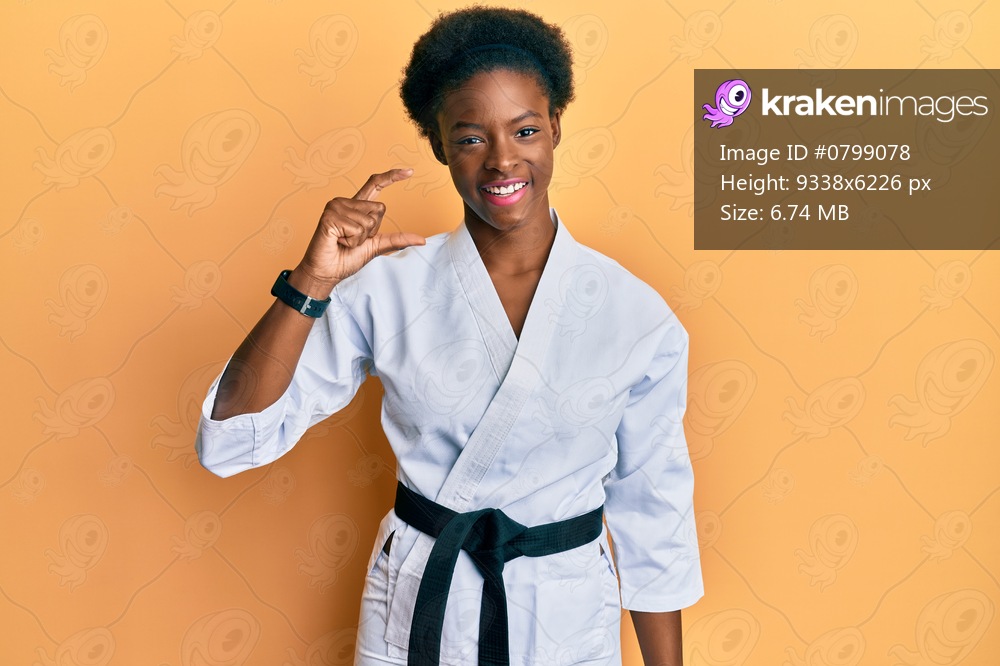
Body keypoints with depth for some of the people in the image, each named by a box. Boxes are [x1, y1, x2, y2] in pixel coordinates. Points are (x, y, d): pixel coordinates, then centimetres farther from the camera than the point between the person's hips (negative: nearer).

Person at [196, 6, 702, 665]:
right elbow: (230, 442, -14)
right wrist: (312, 282, -26)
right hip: (415, 611, 0)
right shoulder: (388, 285, -11)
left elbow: (654, 518, -3)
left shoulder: (636, 315, -11)